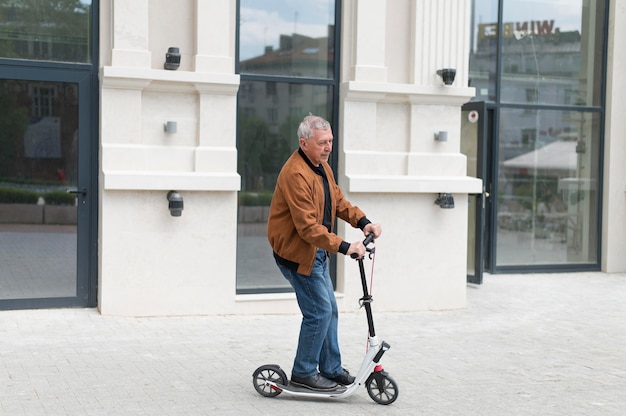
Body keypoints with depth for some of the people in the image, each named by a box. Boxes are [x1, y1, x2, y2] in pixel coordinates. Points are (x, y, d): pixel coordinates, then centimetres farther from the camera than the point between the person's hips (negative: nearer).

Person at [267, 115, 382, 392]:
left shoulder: (322, 166, 8)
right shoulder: (296, 174, -26)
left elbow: (338, 200, 14)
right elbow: (308, 226, -30)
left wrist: (363, 222, -2)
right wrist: (343, 246, -34)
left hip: (316, 251, 10)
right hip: (296, 252, -10)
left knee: (329, 310, 14)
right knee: (319, 311, -7)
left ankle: (331, 369, 26)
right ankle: (303, 373, 7)